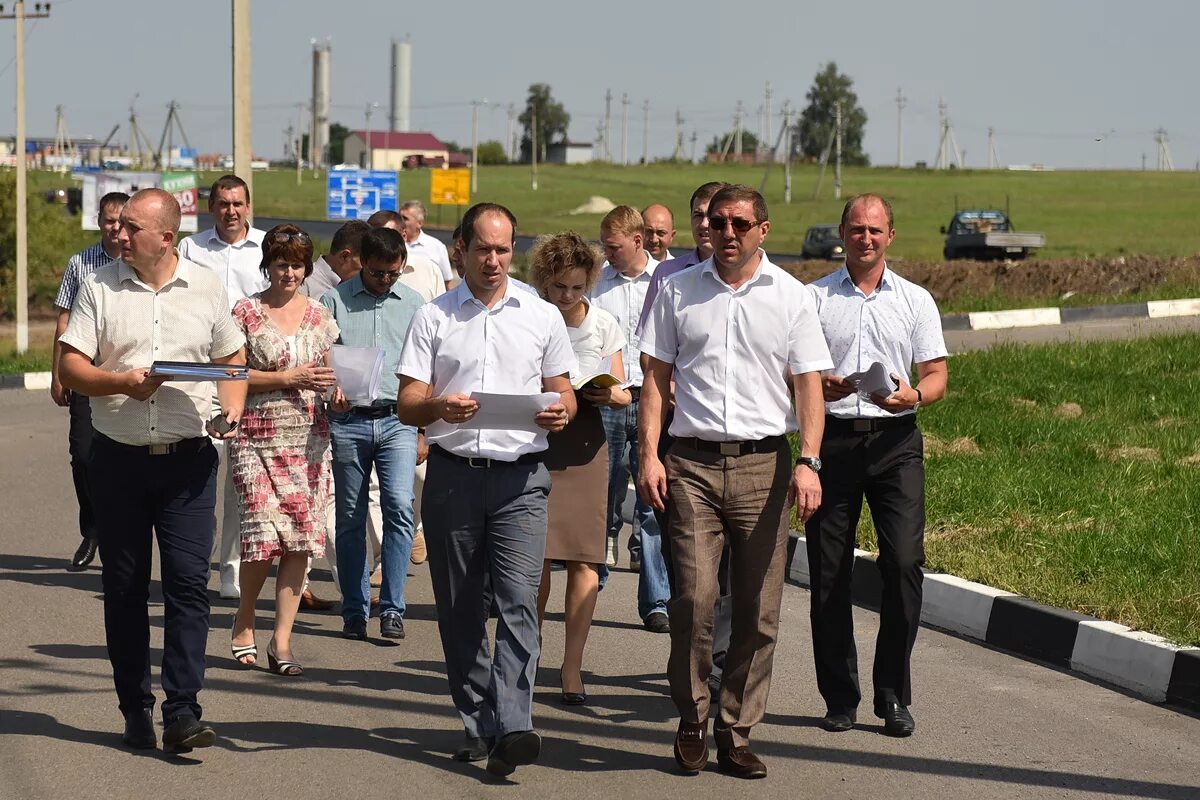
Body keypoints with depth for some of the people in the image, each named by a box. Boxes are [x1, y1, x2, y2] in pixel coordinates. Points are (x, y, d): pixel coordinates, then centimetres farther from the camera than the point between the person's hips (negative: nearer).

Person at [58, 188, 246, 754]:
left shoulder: (206, 288, 6)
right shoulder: (100, 288, 3)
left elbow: (232, 360, 15)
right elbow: (70, 367, 0)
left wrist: (231, 410, -3)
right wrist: (121, 382, -17)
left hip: (188, 458, -1)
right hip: (119, 457, 1)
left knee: (188, 582, -8)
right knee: (124, 589, 6)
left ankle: (182, 713, -7)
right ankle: (135, 711, 17)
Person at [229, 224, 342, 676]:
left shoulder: (319, 316, 11)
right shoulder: (246, 313, -1)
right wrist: (288, 377, -14)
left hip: (308, 437, 4)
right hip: (258, 436, -4)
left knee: (300, 539, -2)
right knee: (263, 534, -10)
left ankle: (282, 640, 5)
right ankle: (245, 621, 16)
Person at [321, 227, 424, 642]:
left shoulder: (413, 304, 11)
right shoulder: (335, 301, 5)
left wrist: (422, 431, 12)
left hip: (397, 420, 0)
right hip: (347, 420, 0)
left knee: (399, 506, -14)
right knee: (350, 518, 4)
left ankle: (392, 608, -10)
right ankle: (355, 612, 11)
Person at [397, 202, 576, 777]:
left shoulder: (542, 316, 12)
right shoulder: (433, 317, 8)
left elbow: (564, 391, 16)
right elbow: (407, 403, 5)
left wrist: (560, 410, -8)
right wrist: (440, 406, -17)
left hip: (521, 477, -1)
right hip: (453, 474, 1)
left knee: (518, 601, -13)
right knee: (459, 610, 4)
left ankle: (511, 731, -21)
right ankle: (477, 725, 13)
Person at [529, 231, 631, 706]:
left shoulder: (604, 327, 6)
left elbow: (622, 394, 11)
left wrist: (610, 396, -12)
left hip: (584, 443, 2)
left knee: (583, 558, -5)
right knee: (536, 556, -6)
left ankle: (572, 666, 3)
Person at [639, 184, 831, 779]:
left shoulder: (790, 296, 7)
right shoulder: (678, 291, 9)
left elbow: (808, 384, 4)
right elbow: (656, 376, 10)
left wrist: (808, 462, -9)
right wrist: (649, 454, -1)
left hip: (763, 463, 0)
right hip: (692, 464, 0)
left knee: (758, 610, 1)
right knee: (693, 600, -8)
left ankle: (736, 734, 10)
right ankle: (691, 723, 9)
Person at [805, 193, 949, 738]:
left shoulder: (916, 301, 12)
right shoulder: (813, 299, 9)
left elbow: (936, 376, 8)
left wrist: (913, 395, -14)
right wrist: (819, 386, -15)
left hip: (895, 441, 0)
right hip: (832, 440, 0)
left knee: (904, 561, -11)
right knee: (828, 570, 0)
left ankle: (894, 696, -2)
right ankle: (839, 697, 10)